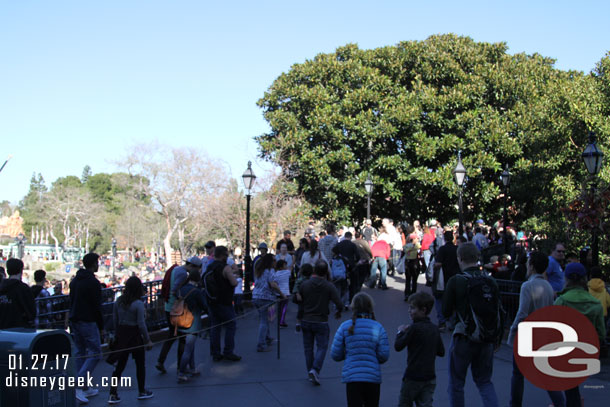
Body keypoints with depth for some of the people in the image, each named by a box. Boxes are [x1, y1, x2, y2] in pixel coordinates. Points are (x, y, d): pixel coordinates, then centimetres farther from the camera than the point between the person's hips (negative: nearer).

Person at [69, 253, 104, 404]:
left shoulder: (74, 281, 13)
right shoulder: (93, 282, -14)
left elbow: (72, 302, 18)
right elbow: (97, 306, -15)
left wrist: (72, 320, 22)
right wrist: (101, 326, -7)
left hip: (75, 321, 9)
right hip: (88, 322, -9)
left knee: (80, 353, 13)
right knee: (94, 353, -4)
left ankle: (84, 389, 16)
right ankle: (80, 386, -14)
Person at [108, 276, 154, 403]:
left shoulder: (118, 302, 1)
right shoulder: (138, 304, -16)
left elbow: (115, 320, 7)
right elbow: (141, 324, -15)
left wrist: (116, 335, 17)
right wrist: (148, 340, -6)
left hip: (121, 335, 5)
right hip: (134, 336, -5)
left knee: (120, 365, 10)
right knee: (140, 364, 12)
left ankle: (113, 394, 8)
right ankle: (142, 391, 24)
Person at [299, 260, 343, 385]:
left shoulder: (305, 284, -5)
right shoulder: (329, 286, -9)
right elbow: (339, 304, -12)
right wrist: (338, 312, 9)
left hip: (306, 320, 2)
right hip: (321, 322, -2)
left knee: (308, 348, 13)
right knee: (322, 347, 6)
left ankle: (310, 372, 17)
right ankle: (315, 370, -12)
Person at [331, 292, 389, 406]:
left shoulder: (345, 327, -4)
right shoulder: (378, 328, -4)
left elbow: (335, 355, -2)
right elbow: (384, 356, -6)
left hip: (352, 377, -1)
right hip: (373, 377, 1)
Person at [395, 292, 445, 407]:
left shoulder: (414, 328, -17)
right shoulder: (435, 329, 4)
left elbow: (398, 346, -12)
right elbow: (441, 352, 11)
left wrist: (400, 332, 3)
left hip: (413, 377, -6)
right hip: (430, 377, 6)